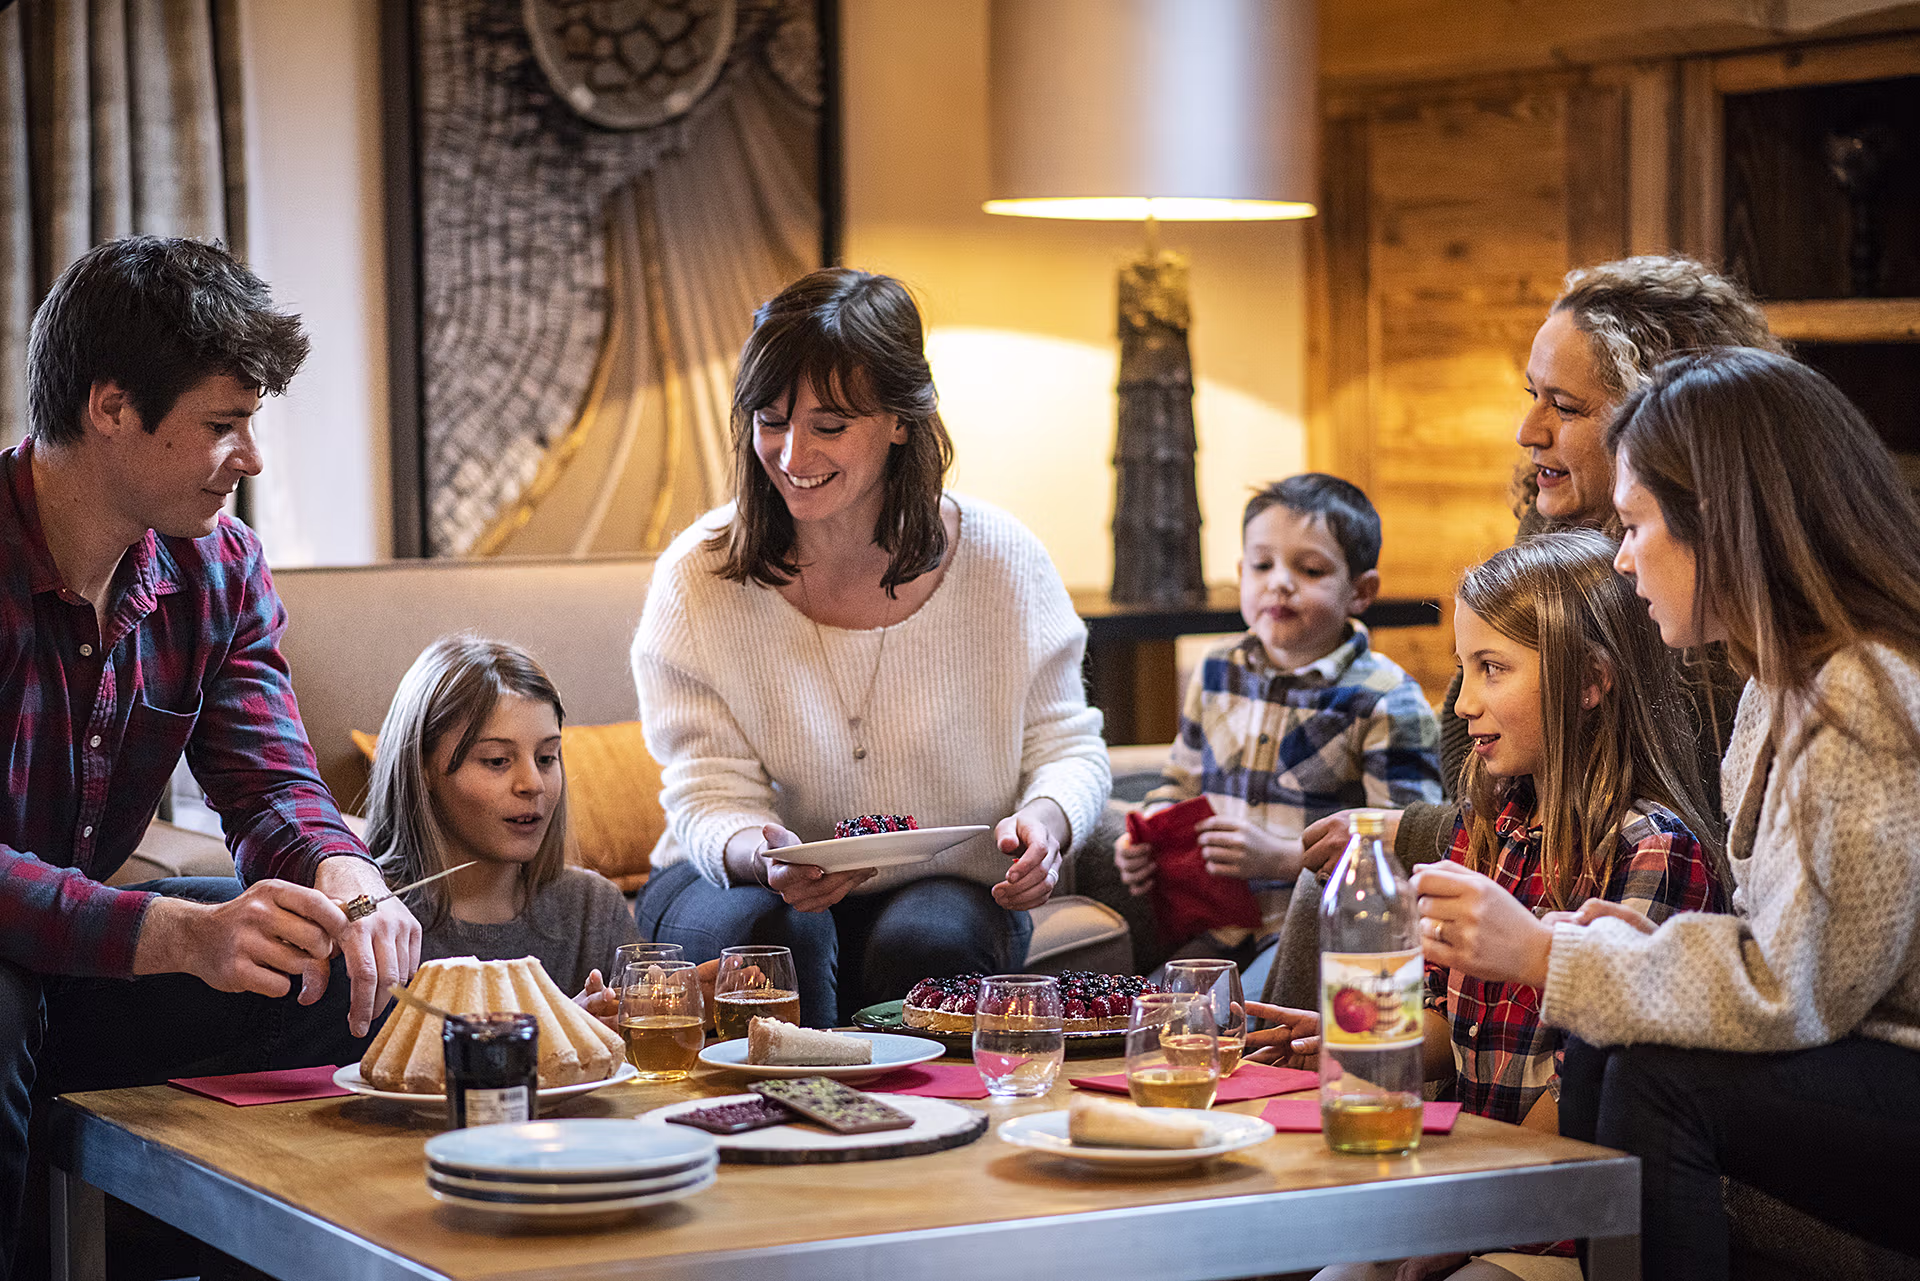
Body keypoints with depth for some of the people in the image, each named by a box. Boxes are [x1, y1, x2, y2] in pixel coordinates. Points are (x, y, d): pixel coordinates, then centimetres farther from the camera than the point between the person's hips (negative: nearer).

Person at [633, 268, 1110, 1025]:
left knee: (931, 940, -33)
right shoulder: (699, 579, -9)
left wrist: (1047, 819, -23)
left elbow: (1066, 743, 2)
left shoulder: (1003, 562, -6)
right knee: (769, 933, -33)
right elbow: (709, 795, -12)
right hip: (730, 883, 0)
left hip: (945, 887, 0)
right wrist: (762, 856, -36)